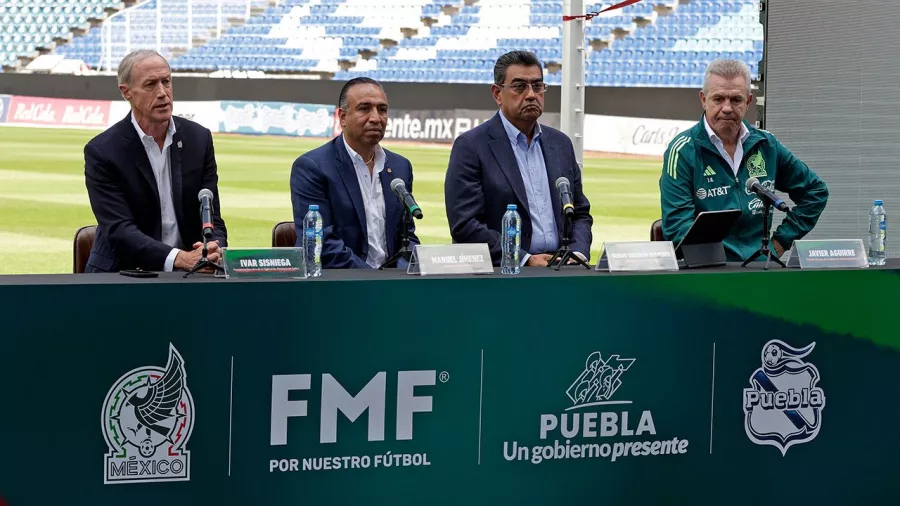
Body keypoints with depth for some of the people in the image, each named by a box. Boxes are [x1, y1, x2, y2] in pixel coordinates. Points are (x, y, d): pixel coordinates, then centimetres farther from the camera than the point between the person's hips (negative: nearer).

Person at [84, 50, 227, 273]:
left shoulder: (199, 139, 4)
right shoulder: (102, 151, -8)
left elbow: (211, 216, 3)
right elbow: (119, 229, -16)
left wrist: (214, 251, -20)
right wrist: (180, 258, -31)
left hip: (186, 276, 3)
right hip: (123, 273, -2)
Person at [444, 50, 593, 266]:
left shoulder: (560, 144, 15)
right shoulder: (471, 146, -3)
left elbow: (580, 214, 20)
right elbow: (464, 225, -10)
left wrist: (578, 254, 0)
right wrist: (525, 260, -15)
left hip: (560, 272, 5)